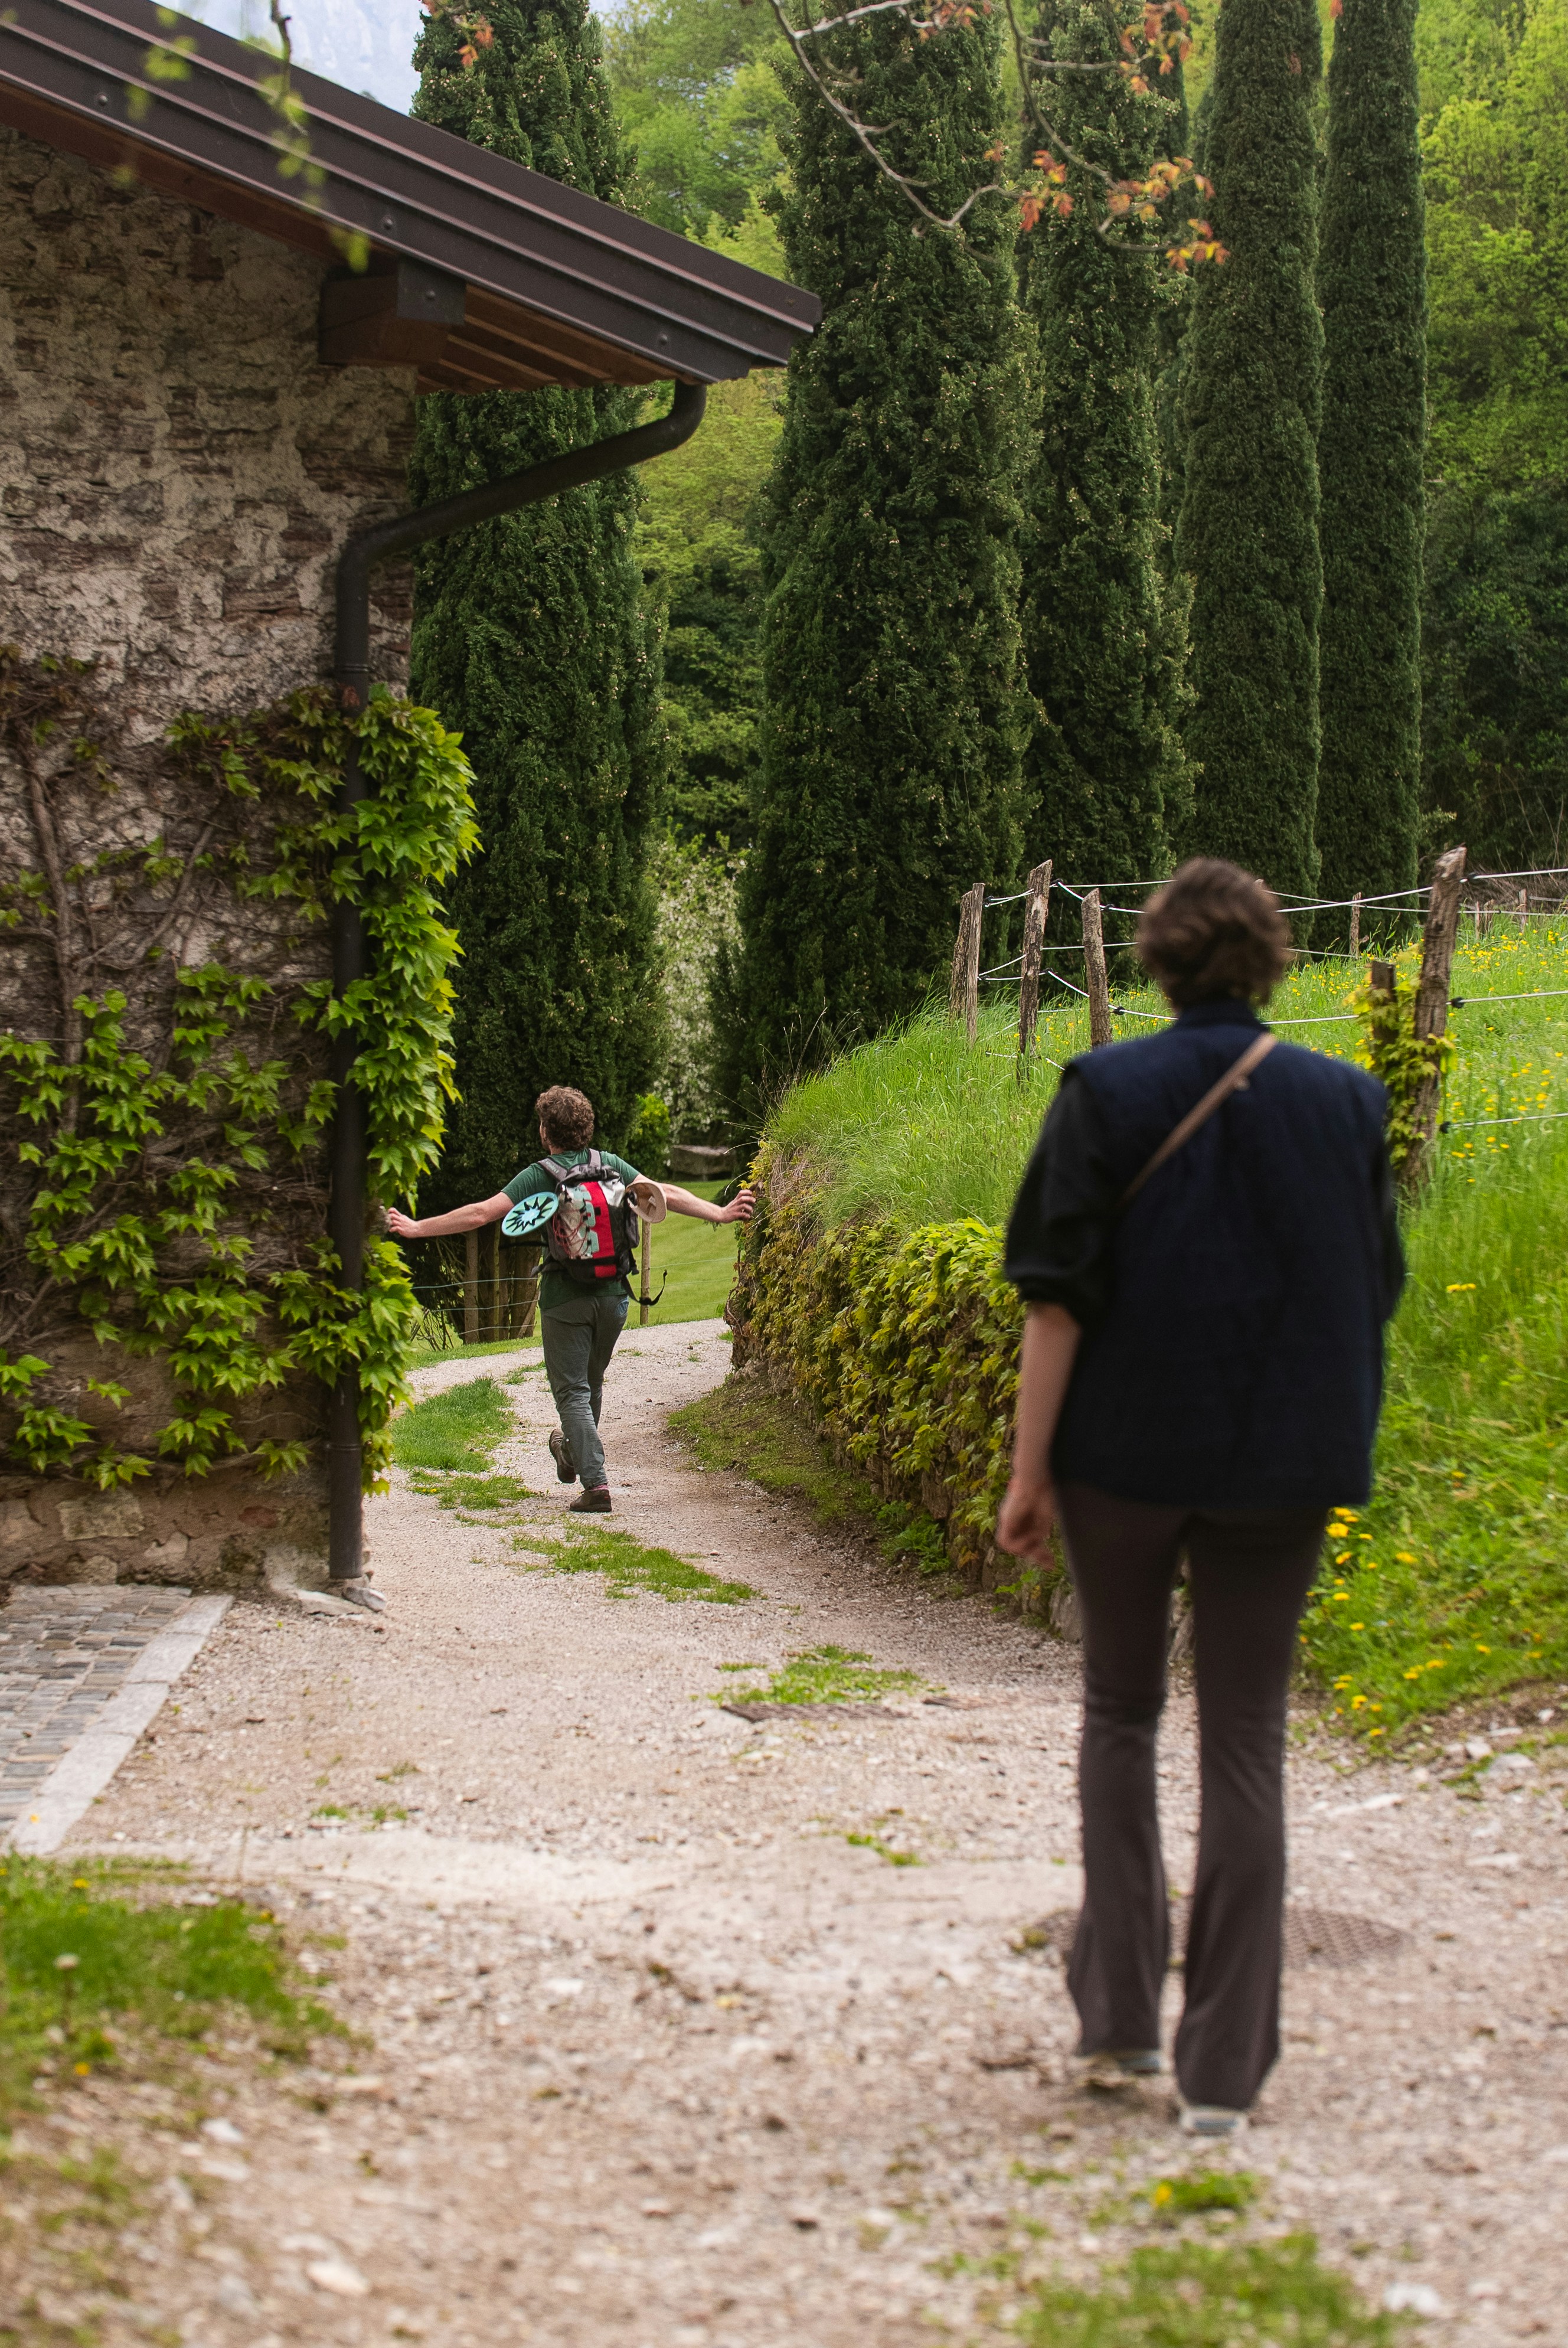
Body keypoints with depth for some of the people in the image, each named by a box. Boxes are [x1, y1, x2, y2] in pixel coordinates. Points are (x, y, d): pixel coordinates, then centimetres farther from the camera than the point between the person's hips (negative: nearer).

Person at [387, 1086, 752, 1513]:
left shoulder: (538, 1176, -8)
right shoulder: (611, 1165, 1)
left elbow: (480, 1214, -11)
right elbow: (665, 1195, -3)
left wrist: (417, 1228, -5)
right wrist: (720, 1214, 3)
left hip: (565, 1298, -4)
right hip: (613, 1296, 4)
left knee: (572, 1392, 1)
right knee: (591, 1382, 23)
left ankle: (596, 1482, -10)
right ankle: (572, 1454, 44)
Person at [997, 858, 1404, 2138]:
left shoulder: (1105, 1093, -7)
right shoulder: (1344, 1101, 0)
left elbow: (1059, 1299, -10)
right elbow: (1375, 1297, 6)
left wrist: (1028, 1468, -5)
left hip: (1126, 1452, -1)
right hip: (1281, 1464, 1)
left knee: (1120, 1711, 19)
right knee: (1246, 1743, 6)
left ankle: (1120, 2006, 18)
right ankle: (1224, 2066, 4)